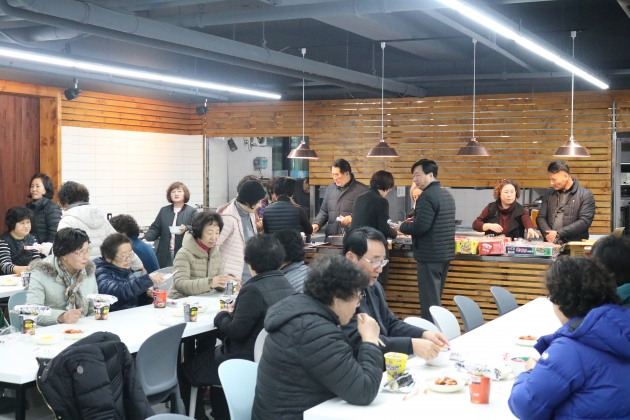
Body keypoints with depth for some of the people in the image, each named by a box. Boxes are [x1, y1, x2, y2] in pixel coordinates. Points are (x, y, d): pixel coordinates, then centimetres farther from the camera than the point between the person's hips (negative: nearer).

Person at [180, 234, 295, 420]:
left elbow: (236, 331, -21)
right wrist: (237, 310, 11)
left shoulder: (254, 289, -23)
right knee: (213, 351, 30)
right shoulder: (287, 286, 1)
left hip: (248, 362, -9)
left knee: (186, 370, 8)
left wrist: (221, 316, -3)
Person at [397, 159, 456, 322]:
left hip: (430, 254, -10)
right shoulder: (447, 194, 13)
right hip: (445, 252, 10)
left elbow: (421, 226, -24)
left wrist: (402, 227, -6)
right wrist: (411, 225, 17)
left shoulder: (427, 196, -17)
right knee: (435, 299, 17)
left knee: (429, 300, -4)